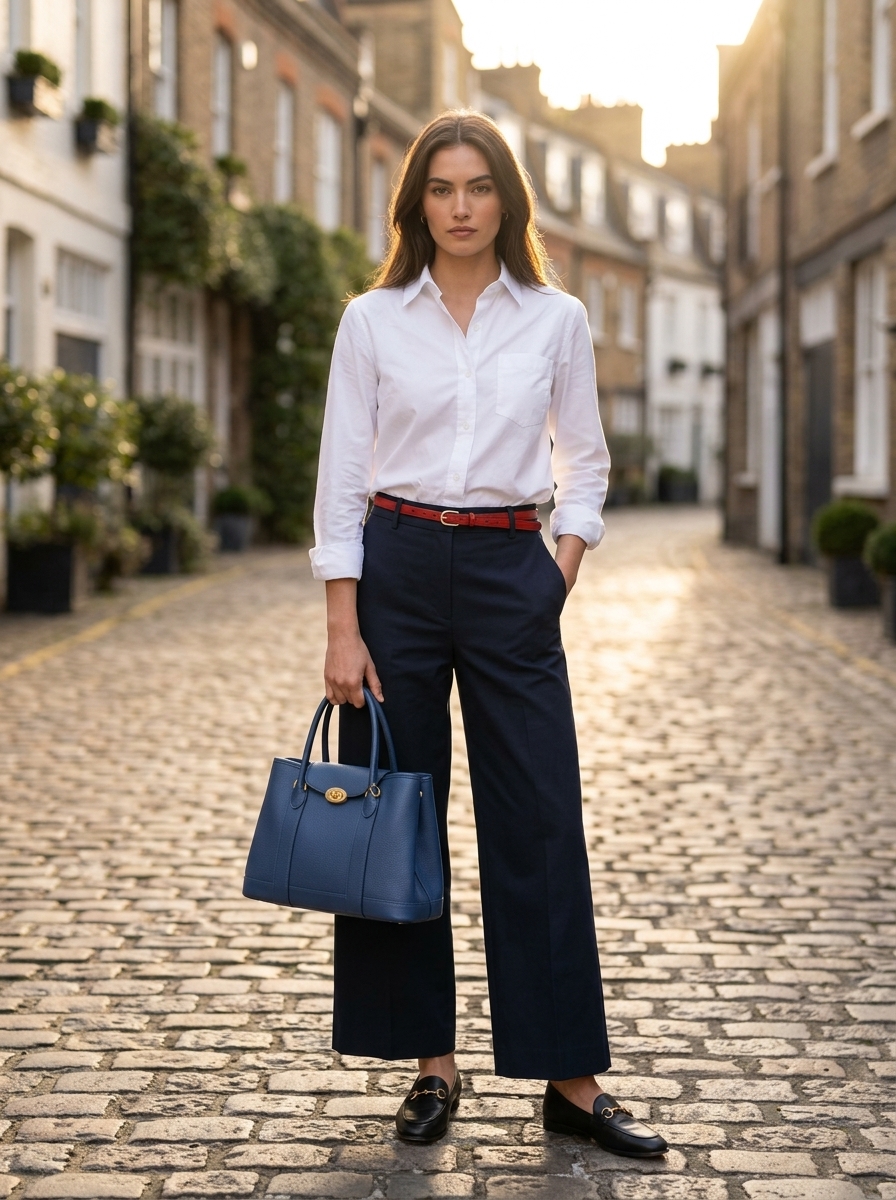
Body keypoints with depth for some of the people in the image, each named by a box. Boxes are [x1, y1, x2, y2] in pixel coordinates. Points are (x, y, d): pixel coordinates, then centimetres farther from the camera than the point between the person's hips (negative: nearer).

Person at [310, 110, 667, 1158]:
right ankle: (431, 1063, 15)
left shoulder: (556, 320, 5)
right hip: (397, 568, 0)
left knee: (540, 824, -1)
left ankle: (572, 1079, 6)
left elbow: (584, 467, 12)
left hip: (511, 571, 0)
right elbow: (342, 478, -1)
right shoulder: (373, 320, 2)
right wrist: (343, 629, -8)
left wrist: (559, 579, 0)